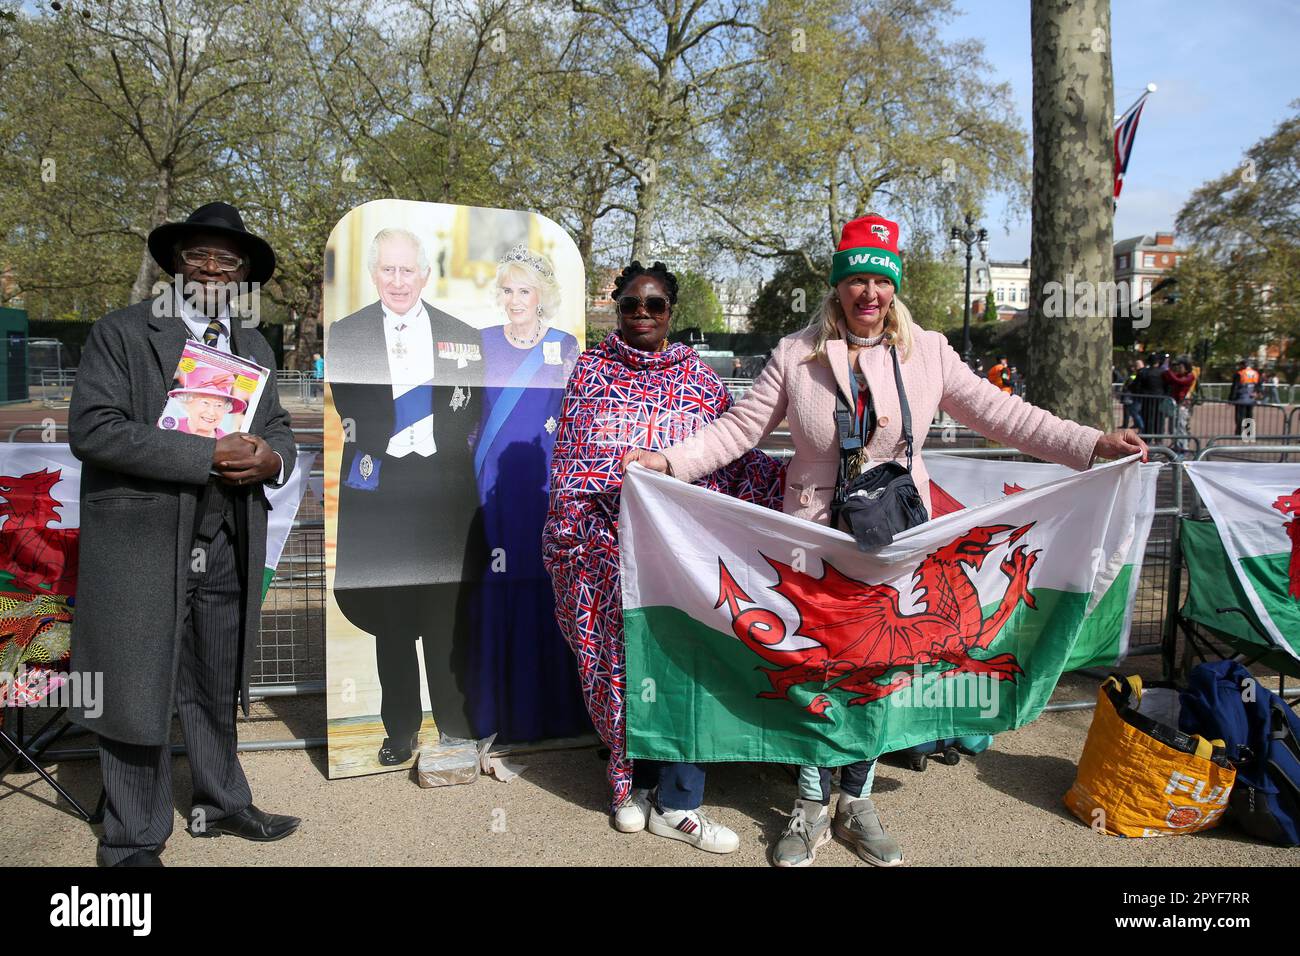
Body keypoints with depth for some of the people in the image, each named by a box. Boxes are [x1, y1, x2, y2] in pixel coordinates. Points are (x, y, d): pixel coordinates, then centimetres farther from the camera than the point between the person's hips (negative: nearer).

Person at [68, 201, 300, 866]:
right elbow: (91, 428, -14)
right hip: (143, 547, -4)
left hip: (227, 549, 5)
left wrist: (272, 458, -9)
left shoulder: (256, 349, 13)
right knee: (138, 694, 5)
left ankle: (221, 803, 36)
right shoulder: (121, 333, -4)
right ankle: (134, 842, 22)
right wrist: (208, 455, -20)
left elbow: (279, 430, 16)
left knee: (216, 690, 18)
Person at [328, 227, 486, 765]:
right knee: (390, 618, 7)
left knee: (449, 617, 1)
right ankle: (401, 730, 19)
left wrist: (429, 436, -5)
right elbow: (347, 414, 3)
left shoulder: (462, 336, 10)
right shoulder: (344, 335, 9)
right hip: (377, 492, 0)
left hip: (445, 494, 0)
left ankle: (455, 726, 14)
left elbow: (473, 415, 7)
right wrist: (388, 442, -9)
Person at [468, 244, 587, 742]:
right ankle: (495, 708, 14)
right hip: (493, 482, 1)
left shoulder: (565, 346, 6)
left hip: (545, 482, -1)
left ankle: (547, 706, 14)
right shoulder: (483, 342, 8)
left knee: (545, 586, 1)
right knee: (495, 589, 2)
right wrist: (469, 473, 2)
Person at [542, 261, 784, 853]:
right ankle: (635, 783, 25)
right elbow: (570, 459, 6)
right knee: (623, 660, 4)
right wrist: (569, 536, -2)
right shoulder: (592, 372, 9)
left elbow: (736, 455, 10)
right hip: (609, 546, 0)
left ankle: (674, 803, 10)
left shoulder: (699, 377, 11)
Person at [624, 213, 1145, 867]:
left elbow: (1000, 413, 0)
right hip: (816, 537, -1)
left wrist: (1092, 444, -8)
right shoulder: (796, 354, 0)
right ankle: (812, 806, 24)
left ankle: (856, 802, 29)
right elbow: (740, 426, -1)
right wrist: (668, 460, -12)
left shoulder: (927, 353, 2)